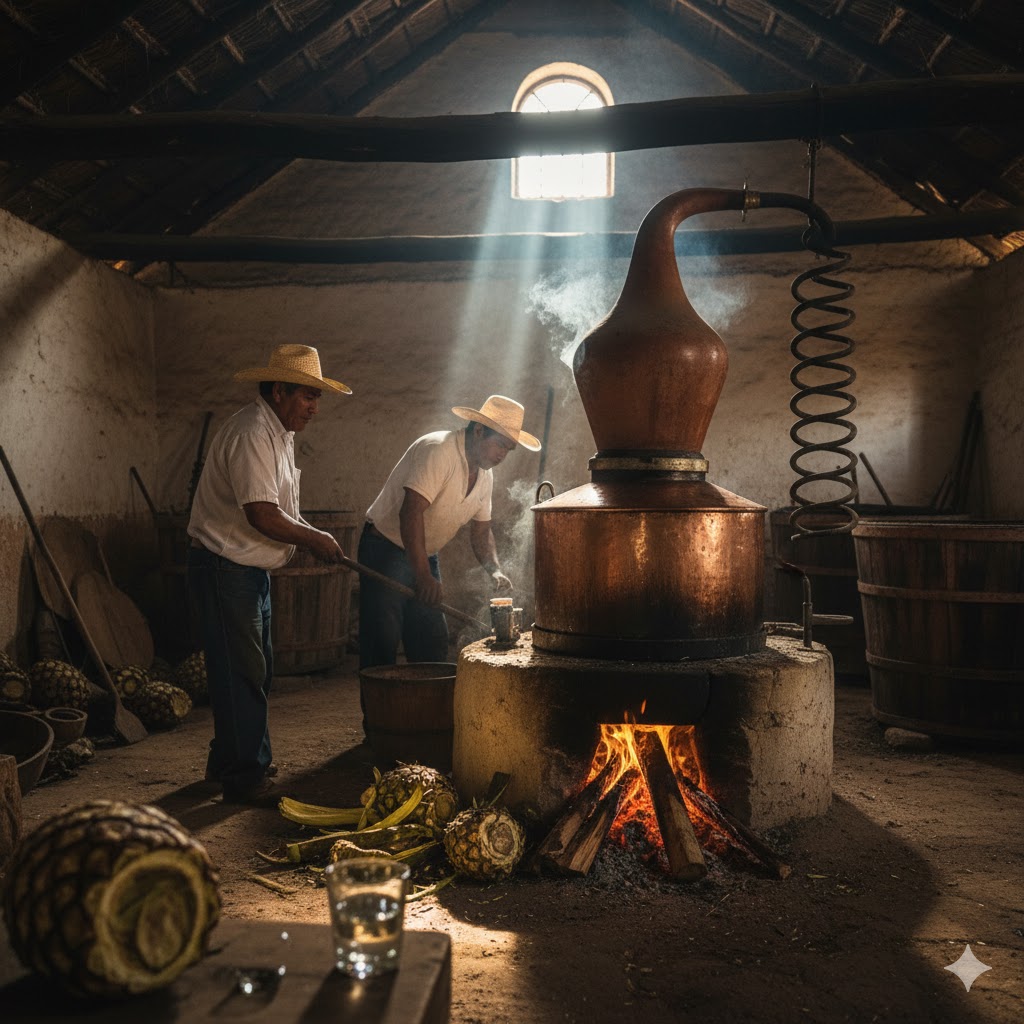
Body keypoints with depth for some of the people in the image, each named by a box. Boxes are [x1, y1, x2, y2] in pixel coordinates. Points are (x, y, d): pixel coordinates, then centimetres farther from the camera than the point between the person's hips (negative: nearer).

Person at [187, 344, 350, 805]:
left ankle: (228, 763, 32)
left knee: (254, 671, 18)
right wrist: (313, 539, -14)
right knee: (242, 675, -5)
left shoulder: (279, 434, 13)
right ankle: (244, 779, 4)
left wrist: (313, 537, 5)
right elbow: (262, 515, -28)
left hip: (251, 570, 11)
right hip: (224, 570, -11)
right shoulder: (250, 434, -21)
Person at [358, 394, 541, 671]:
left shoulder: (484, 475, 6)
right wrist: (423, 575, -37)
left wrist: (494, 570, -3)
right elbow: (410, 512, -32)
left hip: (425, 556, 9)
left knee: (434, 645, 11)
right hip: (386, 550, -9)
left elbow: (481, 529, 16)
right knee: (382, 647, -9)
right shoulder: (438, 450, -23)